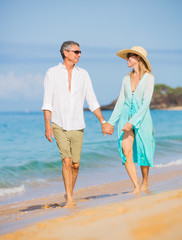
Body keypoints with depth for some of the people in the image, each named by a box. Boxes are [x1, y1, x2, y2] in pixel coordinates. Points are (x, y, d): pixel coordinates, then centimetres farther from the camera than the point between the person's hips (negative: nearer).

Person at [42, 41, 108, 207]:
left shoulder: (83, 74, 8)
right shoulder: (52, 73, 1)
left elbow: (92, 101, 10)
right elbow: (47, 102, -3)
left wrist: (103, 121, 3)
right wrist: (47, 125, -12)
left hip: (77, 126, 3)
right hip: (59, 125, -3)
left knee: (75, 164, 4)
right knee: (67, 161, -15)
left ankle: (69, 194, 25)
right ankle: (69, 199, -9)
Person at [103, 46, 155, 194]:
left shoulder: (148, 78, -6)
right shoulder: (126, 79, 11)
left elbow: (146, 103, -14)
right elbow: (120, 102, 13)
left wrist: (132, 122, -22)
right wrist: (111, 122, 8)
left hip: (141, 119, -4)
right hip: (126, 117, 4)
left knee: (143, 153, 5)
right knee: (126, 152, -12)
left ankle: (145, 185, 25)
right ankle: (136, 187, -10)